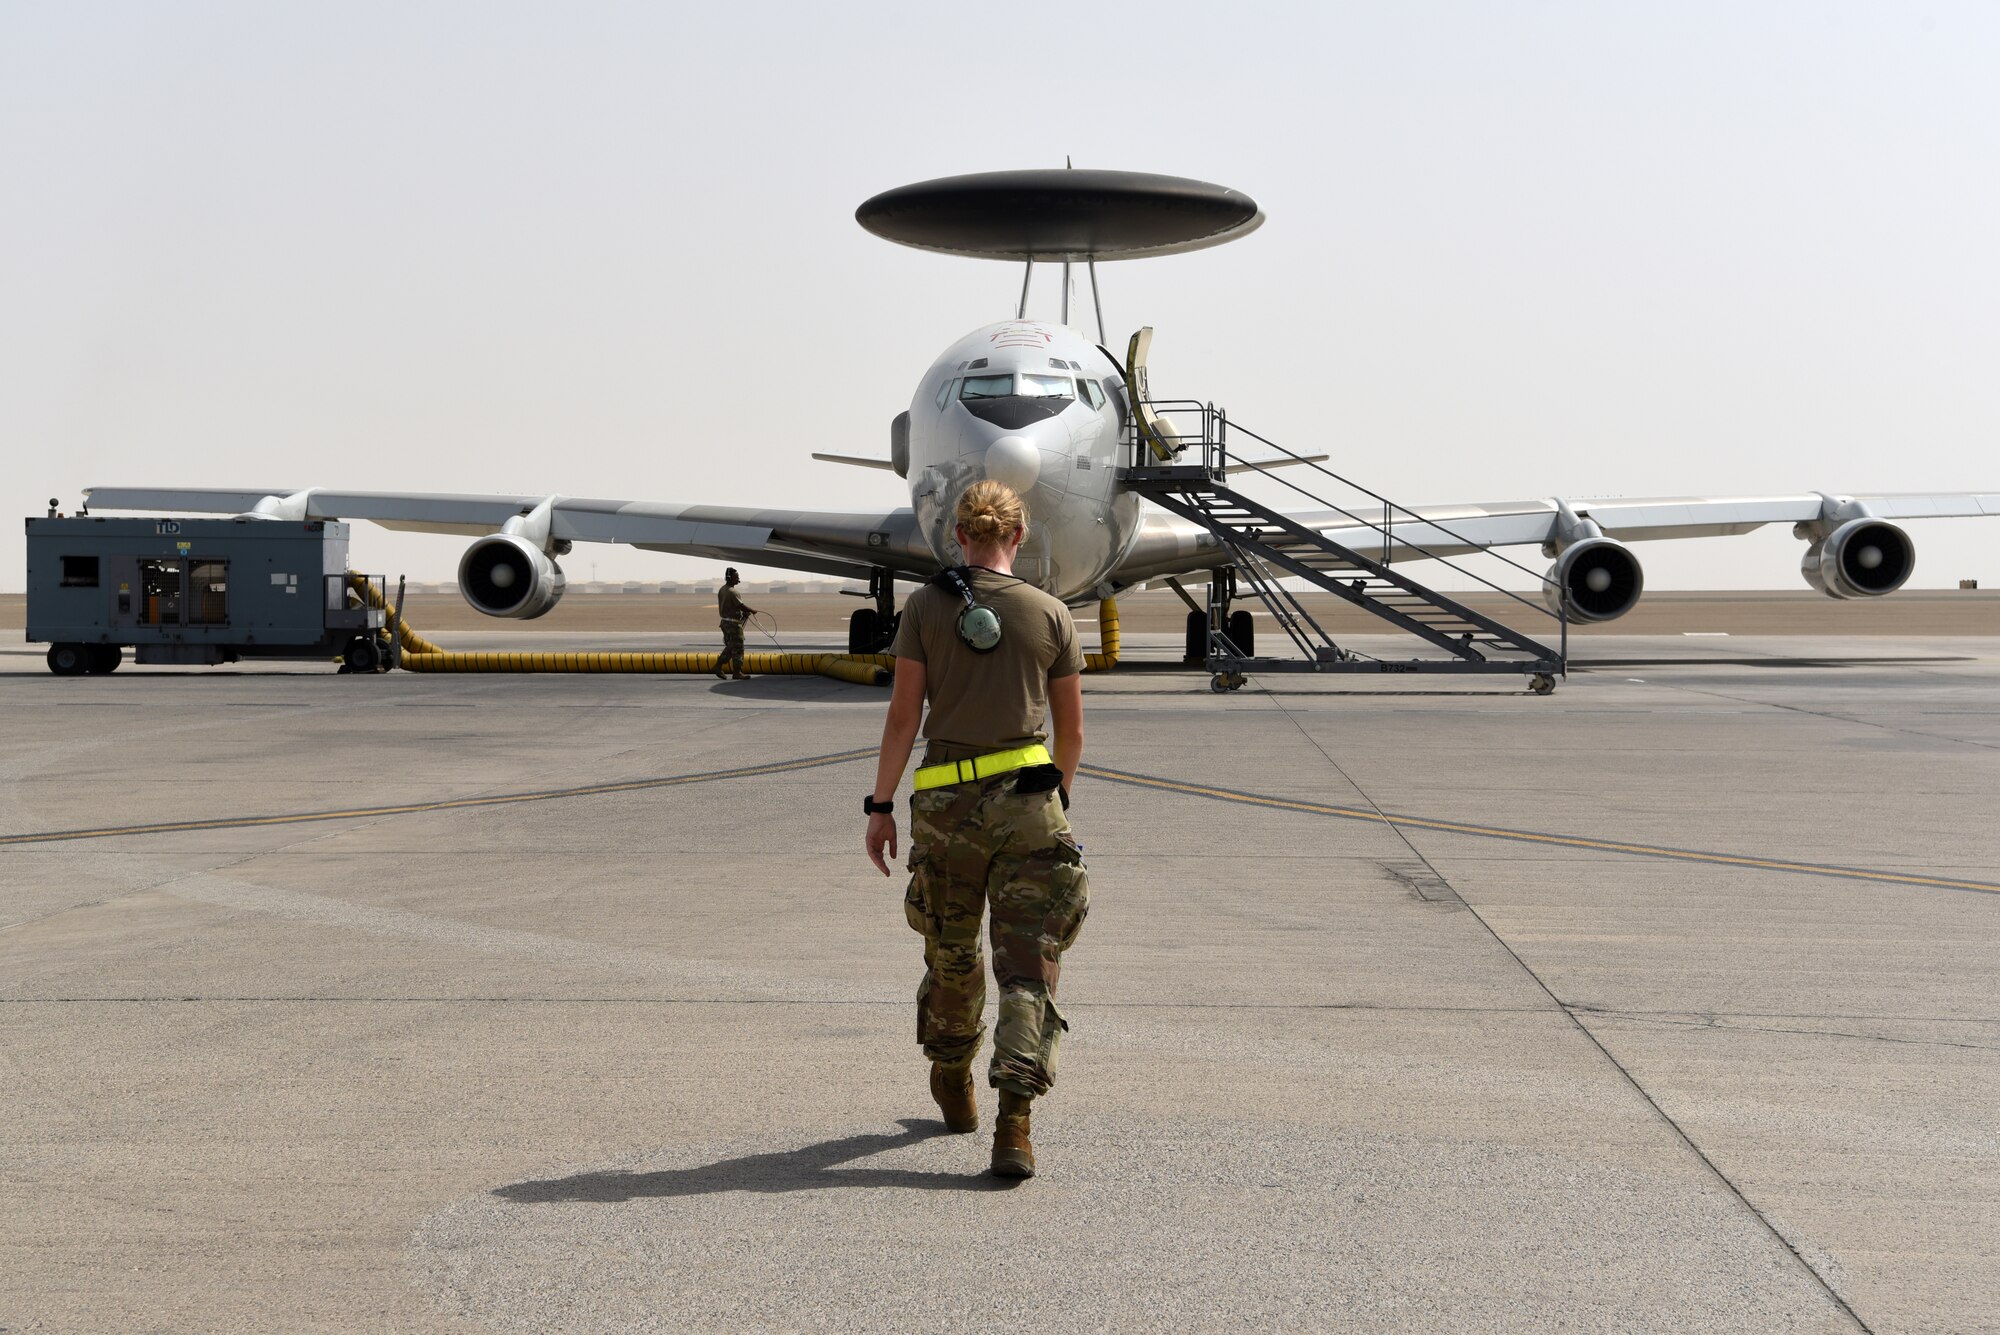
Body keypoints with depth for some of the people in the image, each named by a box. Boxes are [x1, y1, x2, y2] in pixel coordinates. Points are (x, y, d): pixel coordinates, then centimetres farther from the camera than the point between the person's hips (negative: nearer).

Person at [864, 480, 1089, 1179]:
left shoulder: (925, 606, -1)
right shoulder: (1050, 613, 2)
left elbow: (903, 715, -4)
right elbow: (1071, 731, 8)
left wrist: (880, 805, 2)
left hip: (945, 801, 1)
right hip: (1027, 797, -1)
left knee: (950, 953, 20)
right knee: (1028, 967, -1)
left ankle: (954, 1091, 39)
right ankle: (1014, 1119, -15)